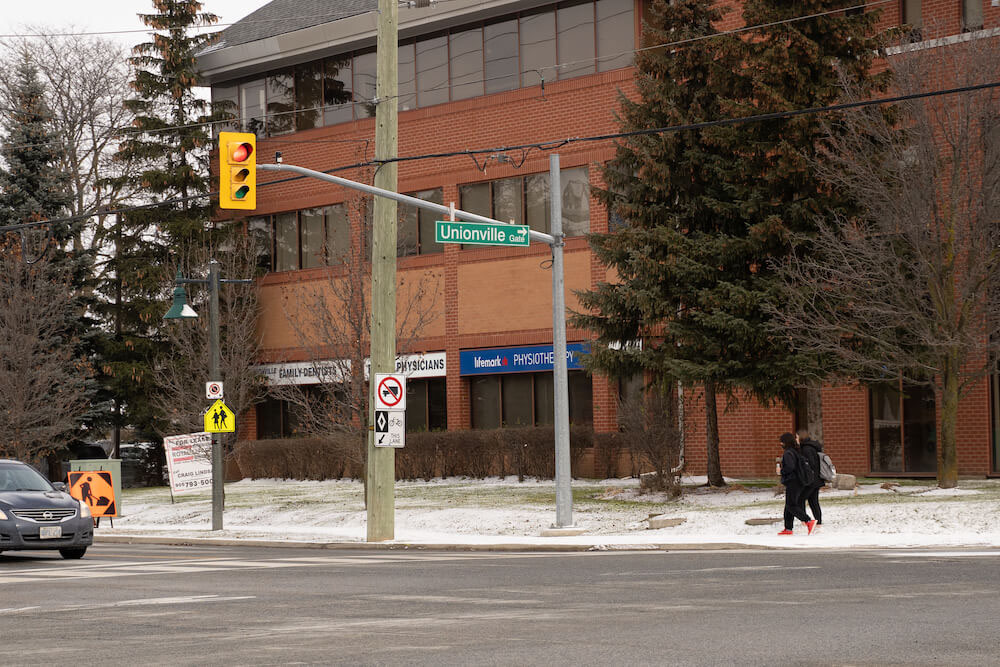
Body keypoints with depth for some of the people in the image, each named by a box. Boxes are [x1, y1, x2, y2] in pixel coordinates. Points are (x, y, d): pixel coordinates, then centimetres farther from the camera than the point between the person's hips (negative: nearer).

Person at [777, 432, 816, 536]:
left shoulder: (788, 453, -16)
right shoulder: (796, 451, 13)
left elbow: (790, 467, -27)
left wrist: (781, 471, -10)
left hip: (792, 482, -10)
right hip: (798, 482, 10)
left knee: (791, 506, -8)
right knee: (788, 506, 13)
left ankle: (809, 521, -19)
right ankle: (788, 529, 15)